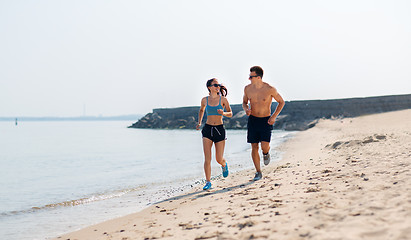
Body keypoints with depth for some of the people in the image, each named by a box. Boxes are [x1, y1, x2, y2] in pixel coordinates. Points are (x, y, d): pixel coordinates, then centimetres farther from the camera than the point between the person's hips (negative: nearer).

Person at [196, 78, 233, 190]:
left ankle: (224, 165, 40)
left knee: (219, 159, 3)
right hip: (207, 129, 1)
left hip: (219, 130, -1)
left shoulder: (223, 99, -1)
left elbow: (230, 114, 3)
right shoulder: (205, 100, 4)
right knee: (207, 158, -8)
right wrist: (199, 123, 13)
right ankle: (208, 182, 1)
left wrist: (223, 113, -18)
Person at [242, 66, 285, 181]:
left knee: (264, 146, -14)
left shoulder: (270, 89, -14)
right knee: (254, 147, 1)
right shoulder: (247, 88, -3)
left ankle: (266, 153, 25)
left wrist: (274, 116, -9)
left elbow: (281, 102, 0)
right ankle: (258, 172, 14)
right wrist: (246, 109, -9)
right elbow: (244, 102, 14)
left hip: (266, 120, -3)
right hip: (253, 120, 3)